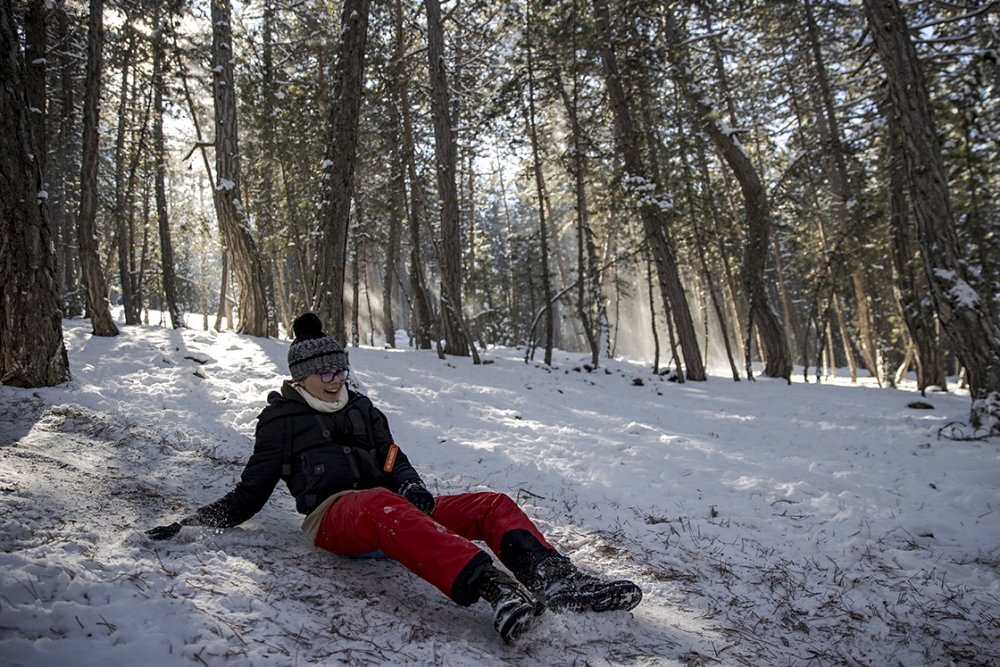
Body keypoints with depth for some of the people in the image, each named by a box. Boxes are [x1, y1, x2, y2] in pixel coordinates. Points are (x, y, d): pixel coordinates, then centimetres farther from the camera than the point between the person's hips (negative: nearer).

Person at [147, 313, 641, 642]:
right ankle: (494, 590, -66)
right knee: (383, 504, -43)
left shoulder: (361, 409, 27)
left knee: (492, 505, -16)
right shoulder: (281, 419, 16)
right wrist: (197, 522, 3)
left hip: (393, 510, 6)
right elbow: (250, 493, 18)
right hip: (333, 517, -6)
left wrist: (412, 488, 0)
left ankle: (553, 577, -46)